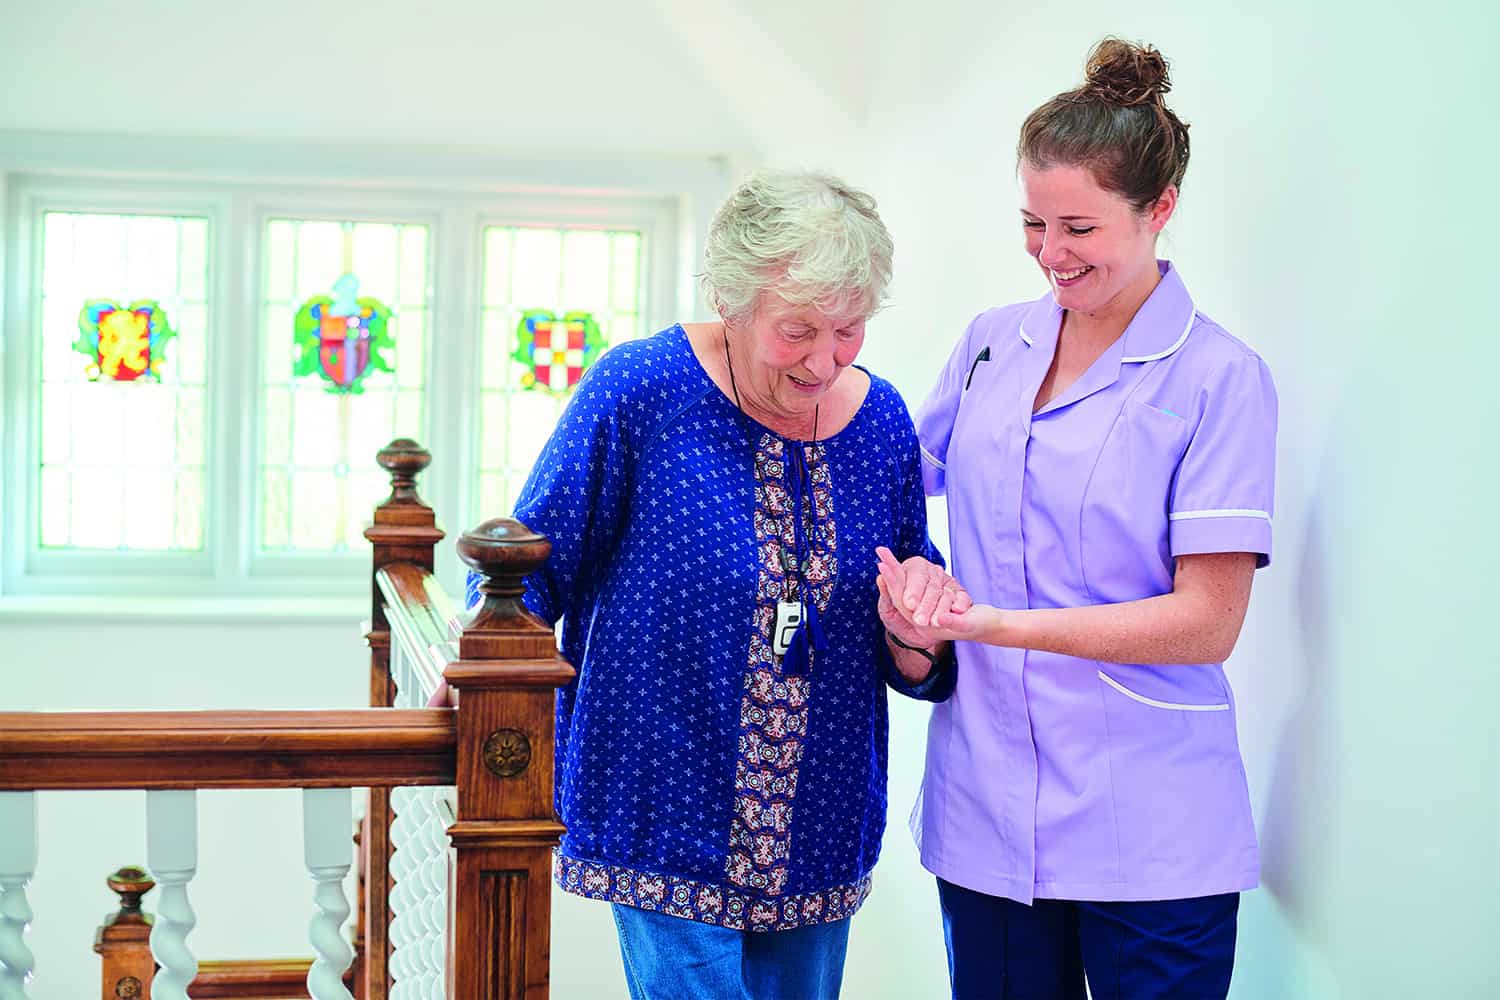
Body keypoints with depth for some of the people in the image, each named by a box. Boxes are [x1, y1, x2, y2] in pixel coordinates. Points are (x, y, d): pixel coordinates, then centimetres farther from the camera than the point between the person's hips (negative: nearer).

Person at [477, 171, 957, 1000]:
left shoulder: (880, 419, 1)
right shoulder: (640, 388, -13)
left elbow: (918, 672, 8)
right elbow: (531, 567, -5)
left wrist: (915, 635, -14)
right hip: (668, 827, -4)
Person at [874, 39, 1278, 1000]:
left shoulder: (1220, 377, -7)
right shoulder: (991, 343, 8)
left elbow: (1207, 622, -13)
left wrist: (990, 621, -20)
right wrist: (912, 572, -3)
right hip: (984, 814, 4)